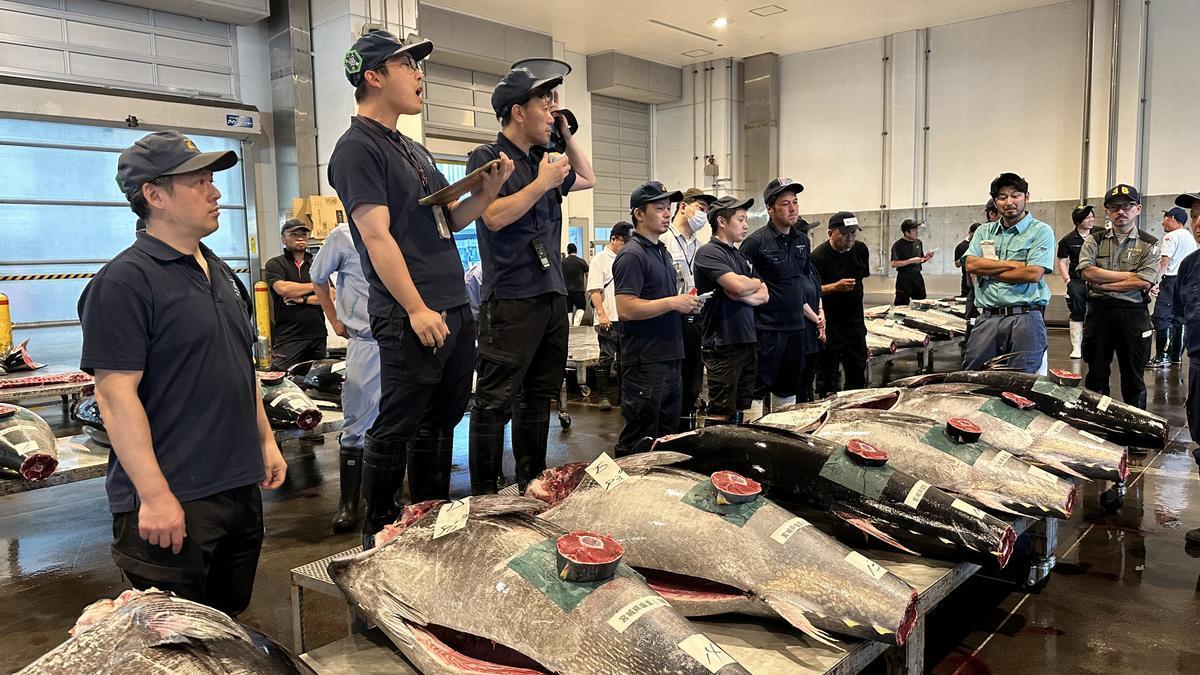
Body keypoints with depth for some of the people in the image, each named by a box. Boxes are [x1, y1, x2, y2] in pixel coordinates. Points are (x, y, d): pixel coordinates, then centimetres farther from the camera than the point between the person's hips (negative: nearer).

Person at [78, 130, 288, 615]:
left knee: (229, 621, 20)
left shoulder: (220, 273, 13)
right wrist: (154, 495, -21)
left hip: (241, 486, 8)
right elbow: (117, 393, -18)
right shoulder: (125, 280, -13)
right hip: (172, 500, -8)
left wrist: (265, 440, 18)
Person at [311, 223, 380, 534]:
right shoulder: (344, 236, -4)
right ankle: (348, 502, 13)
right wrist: (336, 321, 12)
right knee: (357, 427, 2)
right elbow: (319, 280, 12)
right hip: (365, 344, -2)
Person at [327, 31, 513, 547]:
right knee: (396, 428, -1)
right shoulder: (358, 147, -6)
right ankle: (379, 536, 14)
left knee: (441, 421, 15)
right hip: (410, 318, -9)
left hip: (455, 310, 9)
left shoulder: (413, 149, 20)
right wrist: (416, 308, -19)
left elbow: (448, 222, 20)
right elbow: (376, 235, -14)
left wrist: (488, 192, 2)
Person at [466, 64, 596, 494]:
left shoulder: (541, 160, 17)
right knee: (496, 402, -6)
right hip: (511, 300, -8)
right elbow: (495, 216, -18)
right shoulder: (487, 158, -4)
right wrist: (543, 182, -12)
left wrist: (567, 136, 20)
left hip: (552, 295, 8)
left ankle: (531, 485, 26)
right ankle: (484, 498, 2)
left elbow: (587, 179, 32)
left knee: (538, 396, 15)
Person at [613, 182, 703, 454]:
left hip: (669, 358, 10)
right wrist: (673, 303, -18)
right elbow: (626, 309, -22)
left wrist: (687, 304, 8)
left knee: (668, 437, 17)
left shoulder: (662, 251, 17)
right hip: (645, 363, -10)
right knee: (639, 444, -2)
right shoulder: (632, 256, -13)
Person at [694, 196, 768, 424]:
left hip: (747, 341, 8)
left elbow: (764, 296, 12)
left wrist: (742, 293, -9)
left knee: (740, 410, 13)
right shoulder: (708, 253, -9)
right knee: (720, 415, -6)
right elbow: (738, 285, -22)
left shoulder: (741, 256, 18)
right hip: (723, 343, -8)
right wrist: (755, 284, 1)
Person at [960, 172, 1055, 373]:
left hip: (1025, 318, -3)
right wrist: (1013, 264, -6)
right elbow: (970, 264, 0)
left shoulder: (1041, 231, 3)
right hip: (987, 317, 4)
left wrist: (988, 271, -3)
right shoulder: (984, 232, 16)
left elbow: (1033, 273, -10)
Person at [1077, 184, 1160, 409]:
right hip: (1099, 312, 2)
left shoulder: (1149, 244, 3)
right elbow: (1087, 271, -9)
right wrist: (1129, 275, -11)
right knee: (1096, 374, 9)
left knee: (1133, 377, 6)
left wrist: (1103, 284, -12)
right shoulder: (1095, 240, 7)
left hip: (1133, 314, -1)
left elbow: (1144, 282, -11)